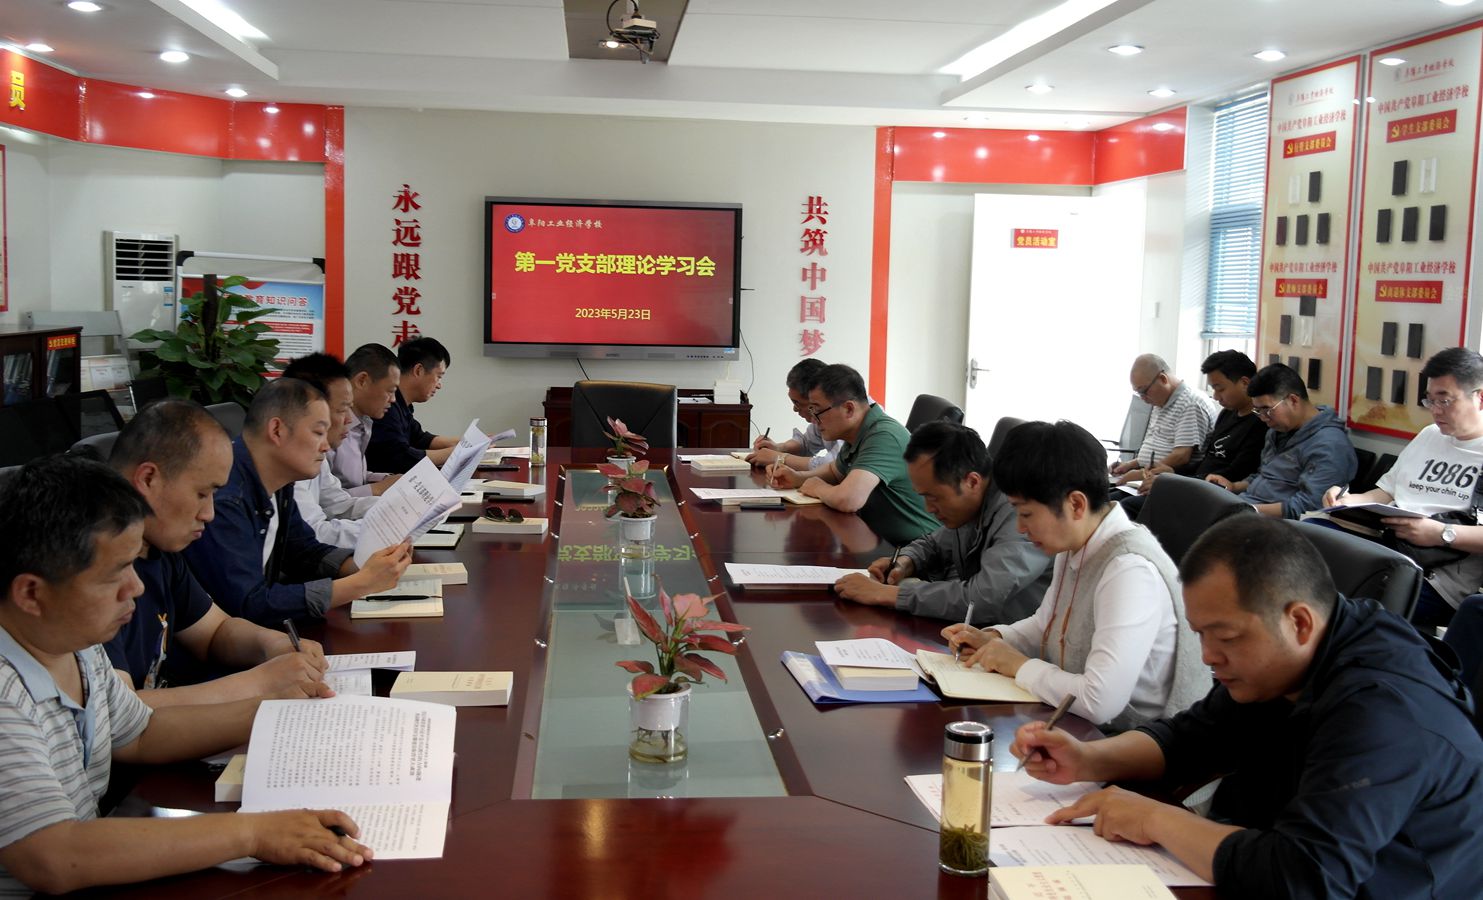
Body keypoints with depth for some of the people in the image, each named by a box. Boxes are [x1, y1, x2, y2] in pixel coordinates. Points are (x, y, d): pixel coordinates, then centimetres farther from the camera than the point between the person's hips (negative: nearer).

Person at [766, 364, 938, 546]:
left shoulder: (883, 437, -23)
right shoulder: (857, 435, 8)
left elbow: (847, 500, -34)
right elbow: (834, 471, 29)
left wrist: (818, 488, -11)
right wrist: (798, 478, 9)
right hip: (881, 540, 9)